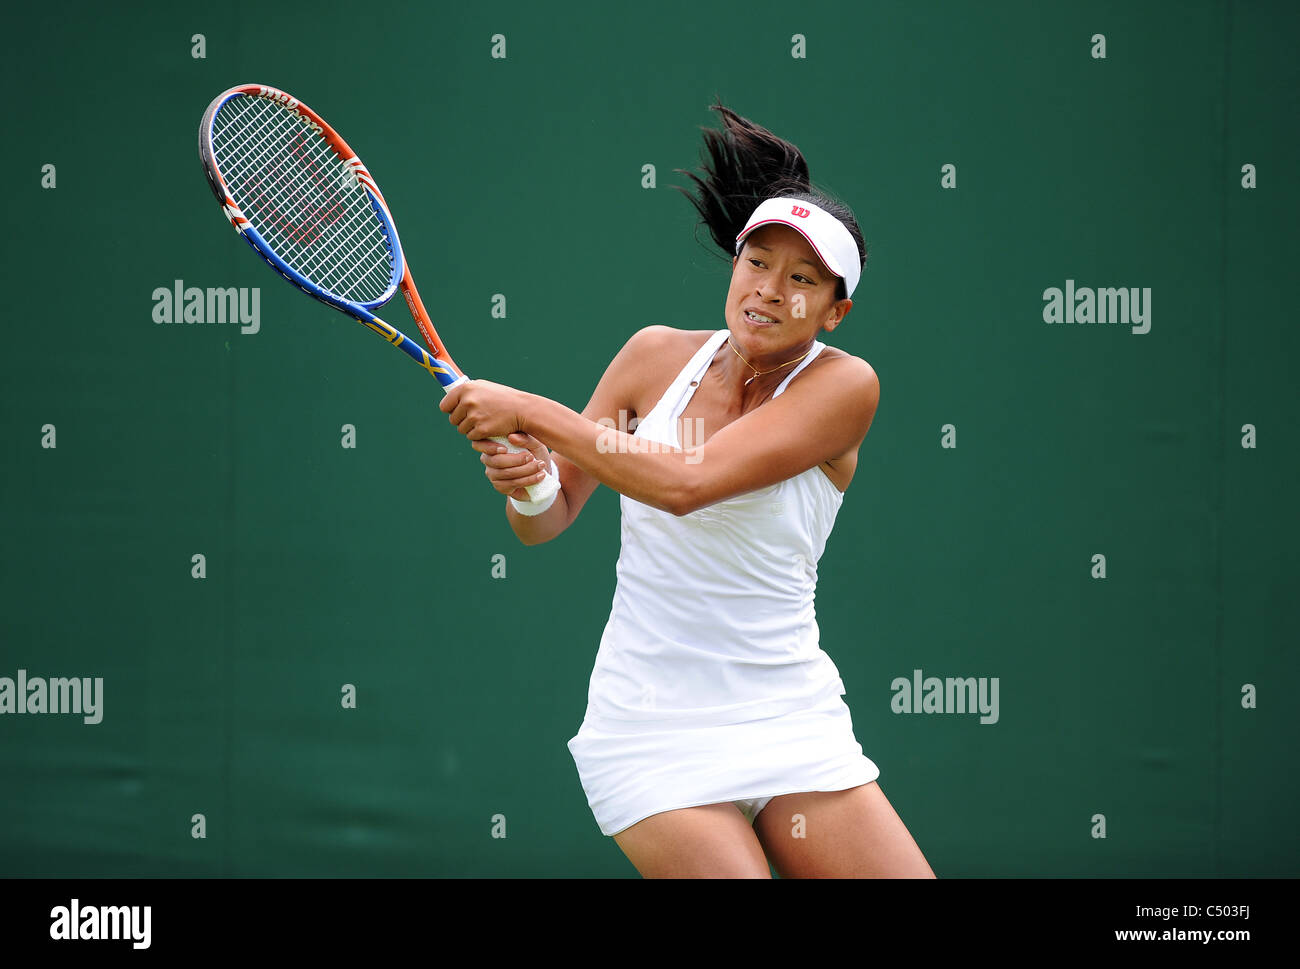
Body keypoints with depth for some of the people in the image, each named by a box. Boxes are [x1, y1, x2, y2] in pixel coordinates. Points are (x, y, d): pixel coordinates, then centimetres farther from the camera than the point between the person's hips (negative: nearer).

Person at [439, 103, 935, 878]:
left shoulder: (843, 385, -7)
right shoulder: (656, 356, 4)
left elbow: (687, 482, -21)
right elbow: (547, 522, 10)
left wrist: (530, 412, -21)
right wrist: (528, 484, -13)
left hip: (792, 724, 0)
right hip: (654, 737, 0)